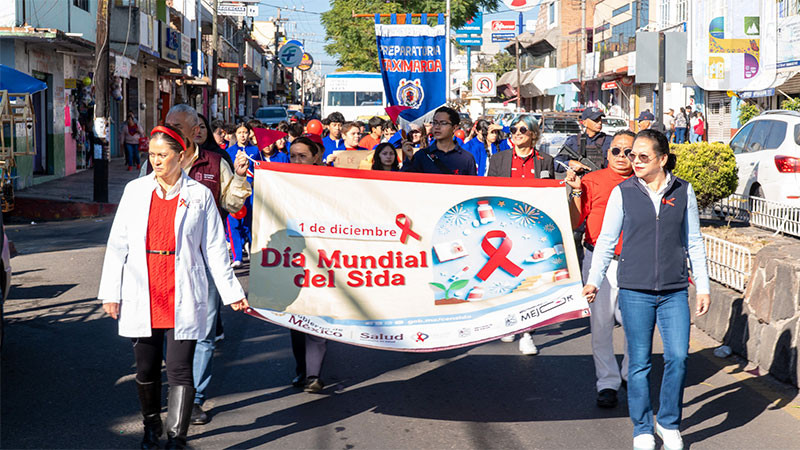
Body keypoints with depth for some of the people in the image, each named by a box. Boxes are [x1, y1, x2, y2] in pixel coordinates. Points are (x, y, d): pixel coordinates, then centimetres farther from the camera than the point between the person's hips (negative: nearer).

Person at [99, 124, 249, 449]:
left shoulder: (200, 195, 2)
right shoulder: (136, 190, 7)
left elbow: (214, 249, 5)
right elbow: (118, 244, 8)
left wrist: (232, 293, 4)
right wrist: (110, 292, 5)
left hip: (183, 297, -2)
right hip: (142, 297, 2)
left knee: (179, 370, -5)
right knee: (146, 370, 11)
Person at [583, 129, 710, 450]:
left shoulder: (683, 191, 5)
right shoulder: (622, 192, 2)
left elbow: (694, 242, 11)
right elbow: (606, 240, 7)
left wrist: (703, 287, 10)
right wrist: (593, 280, -1)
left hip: (675, 291, 1)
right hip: (635, 290, -1)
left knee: (678, 357, -5)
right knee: (639, 362, 3)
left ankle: (669, 423, 16)